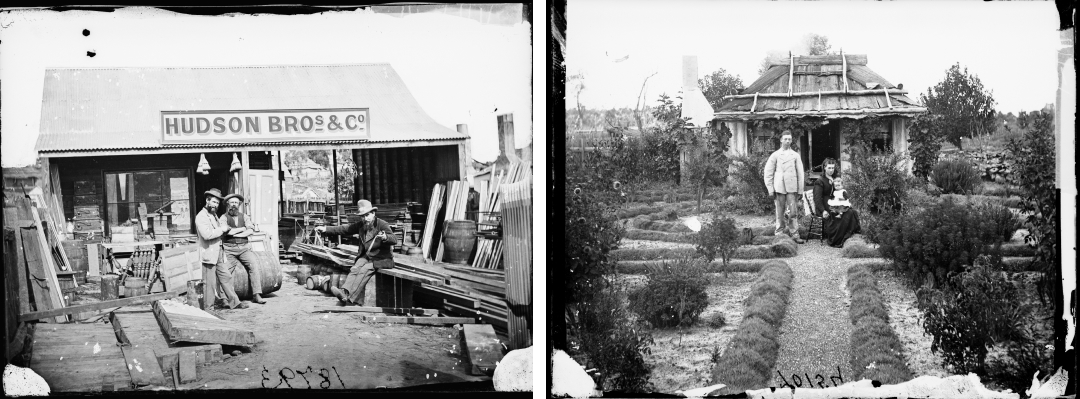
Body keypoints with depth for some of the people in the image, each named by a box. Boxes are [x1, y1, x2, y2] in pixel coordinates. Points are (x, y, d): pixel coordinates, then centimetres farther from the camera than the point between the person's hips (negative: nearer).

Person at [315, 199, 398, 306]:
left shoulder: (382, 225, -10)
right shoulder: (361, 225, 9)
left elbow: (395, 240, -21)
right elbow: (344, 229, 9)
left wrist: (385, 237, -43)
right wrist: (325, 229, 1)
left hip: (382, 259, -6)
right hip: (366, 256, 6)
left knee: (364, 270, -29)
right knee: (355, 269, -22)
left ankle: (348, 297, -40)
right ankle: (344, 291, -40)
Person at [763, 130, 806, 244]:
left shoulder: (795, 155, 9)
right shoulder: (775, 155, 6)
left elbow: (800, 173, 9)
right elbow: (768, 173, 6)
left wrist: (800, 190, 3)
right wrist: (770, 189, -1)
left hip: (792, 188, 1)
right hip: (779, 188, 0)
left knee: (793, 212, -4)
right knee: (780, 213, 3)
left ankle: (795, 235, -1)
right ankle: (779, 235, 9)